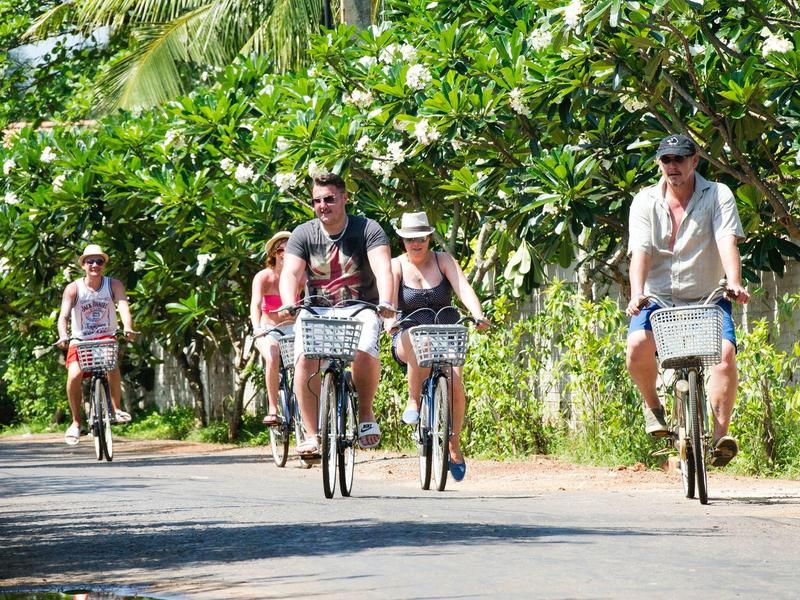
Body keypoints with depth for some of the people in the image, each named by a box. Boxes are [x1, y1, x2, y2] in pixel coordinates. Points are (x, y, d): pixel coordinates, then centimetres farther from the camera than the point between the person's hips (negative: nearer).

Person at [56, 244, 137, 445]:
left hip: (106, 338, 0)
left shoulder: (114, 285, -4)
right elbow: (63, 316, -17)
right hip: (80, 342, 0)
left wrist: (128, 328, -41)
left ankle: (115, 408, -14)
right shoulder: (73, 289, -6)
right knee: (74, 375, -24)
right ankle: (76, 422, -6)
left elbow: (124, 307, -21)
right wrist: (63, 337, -37)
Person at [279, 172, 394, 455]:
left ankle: (365, 413, -6)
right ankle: (312, 434, -22)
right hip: (317, 311, 2)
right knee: (305, 358, -27)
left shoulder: (367, 229, -7)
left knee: (365, 352, -32)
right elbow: (290, 273, -14)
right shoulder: (303, 234, -2)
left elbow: (382, 268, -21)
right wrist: (290, 306, -35)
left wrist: (385, 302, -41)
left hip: (361, 308, -2)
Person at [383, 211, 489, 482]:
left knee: (455, 386, -24)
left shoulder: (443, 260, 3)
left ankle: (455, 447, -4)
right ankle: (413, 401, -24)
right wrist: (389, 320, -39)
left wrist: (478, 315, -31)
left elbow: (463, 288, -12)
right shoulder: (396, 266, 1)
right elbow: (389, 296, -17)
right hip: (407, 339, -1)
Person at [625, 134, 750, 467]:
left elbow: (727, 242, -14)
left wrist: (734, 283, -32)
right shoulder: (645, 202, 3)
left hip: (707, 298, -1)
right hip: (658, 299, 1)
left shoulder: (718, 196, 0)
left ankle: (720, 436, -26)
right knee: (637, 345, -29)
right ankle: (652, 404, 2)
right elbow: (640, 251, -9)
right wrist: (637, 294, -27)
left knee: (725, 352, -28)